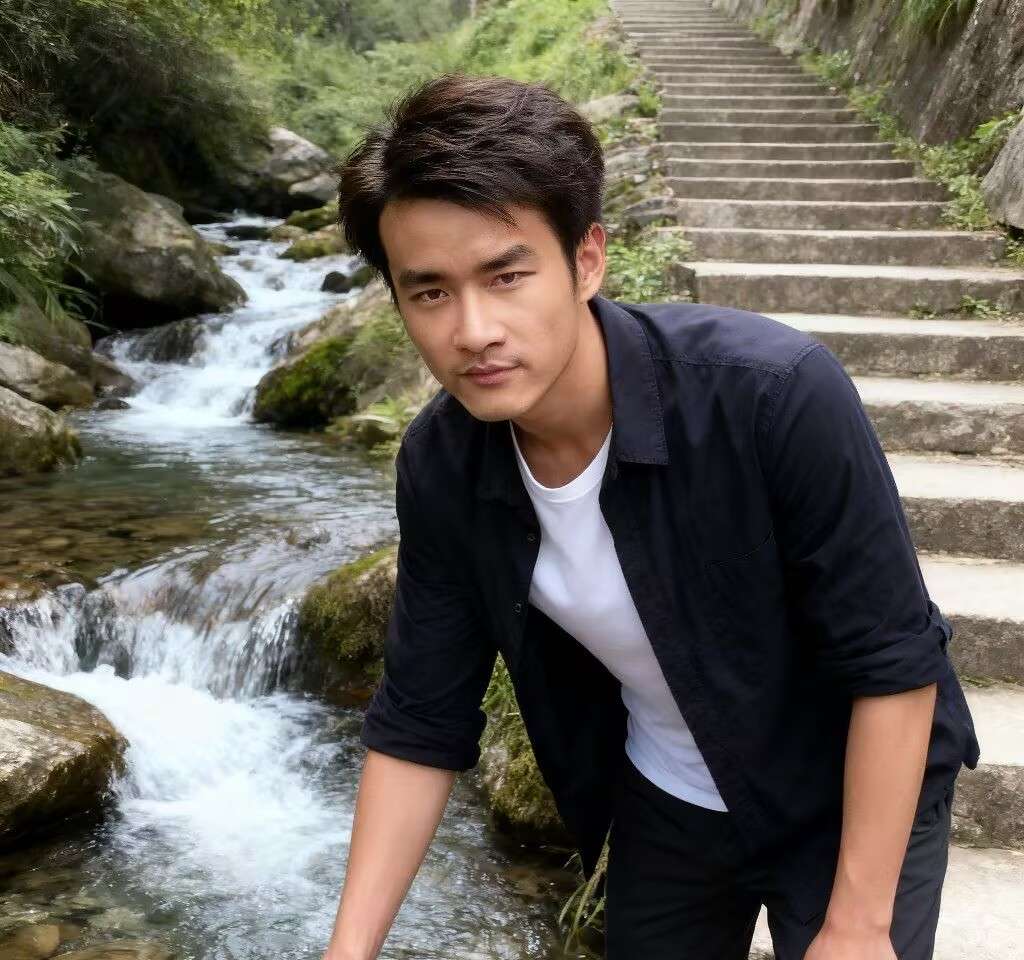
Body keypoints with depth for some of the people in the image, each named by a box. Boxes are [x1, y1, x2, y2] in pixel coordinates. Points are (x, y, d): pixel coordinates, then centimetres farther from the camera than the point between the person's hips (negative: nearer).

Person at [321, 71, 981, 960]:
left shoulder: (773, 392, -34)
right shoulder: (440, 464, -19)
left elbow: (895, 663, -24)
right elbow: (419, 724, -10)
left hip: (857, 797, -4)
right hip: (664, 809, 4)